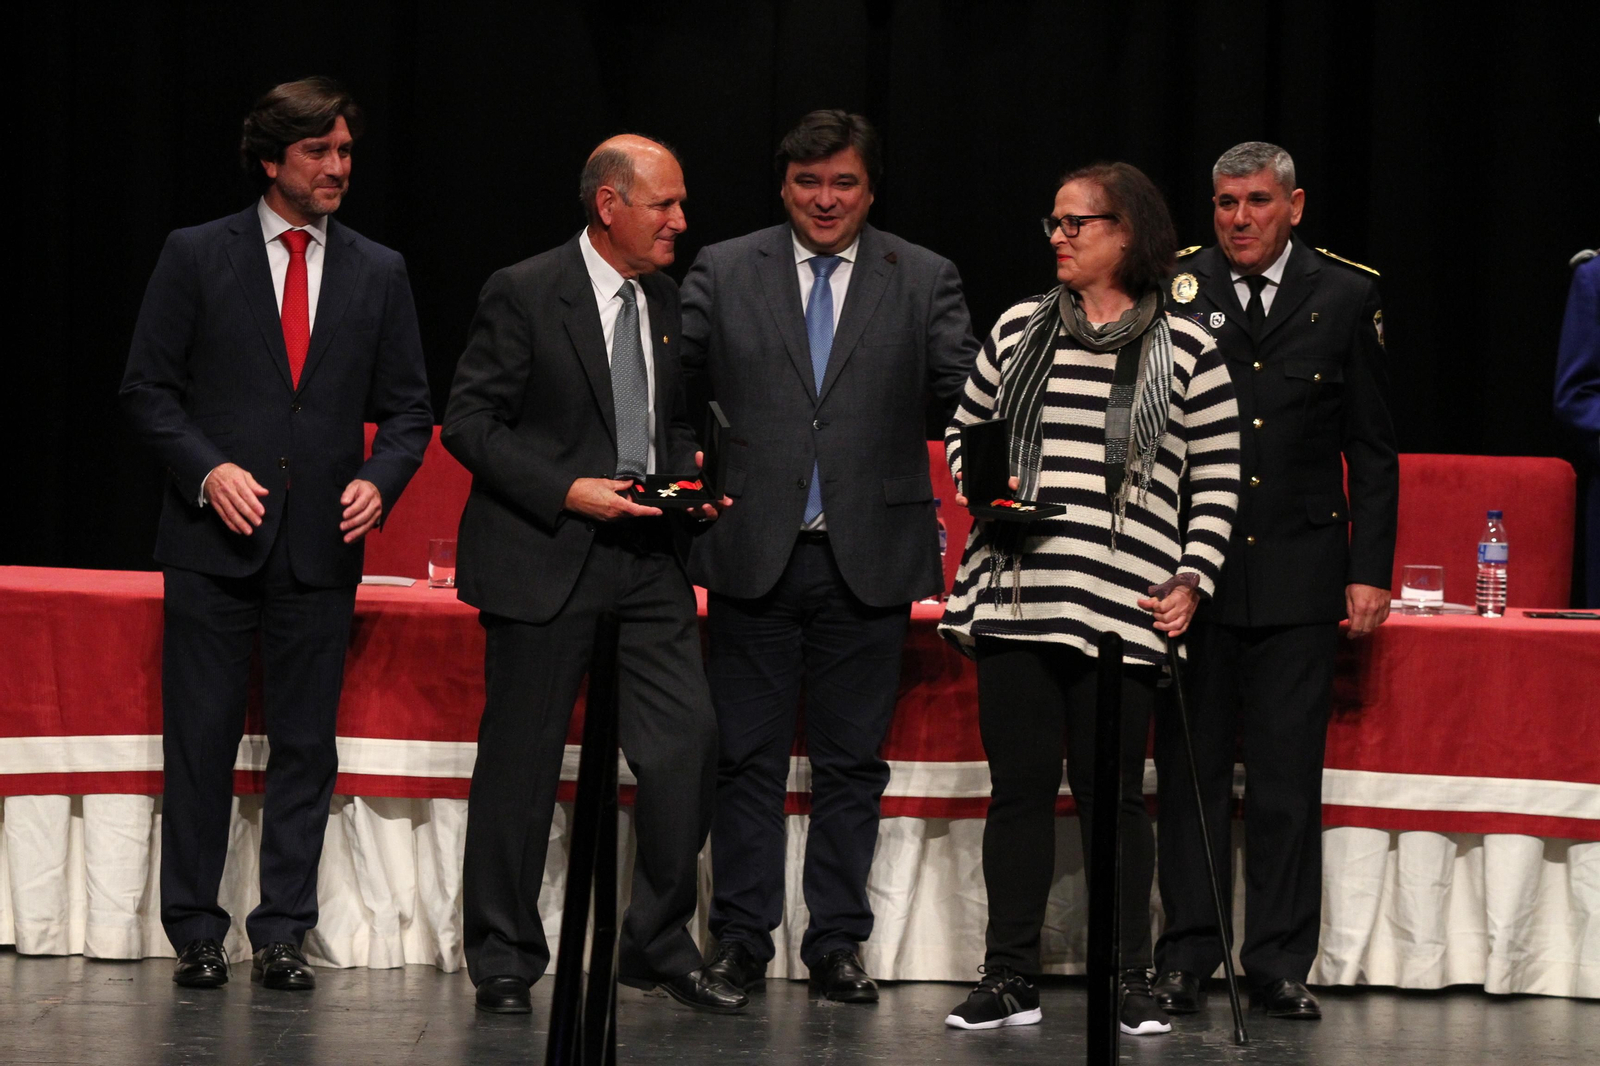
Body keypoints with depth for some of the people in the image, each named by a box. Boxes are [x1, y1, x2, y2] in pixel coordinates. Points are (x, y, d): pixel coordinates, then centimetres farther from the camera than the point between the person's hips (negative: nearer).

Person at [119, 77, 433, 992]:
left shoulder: (379, 273, 10)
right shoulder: (197, 257, 2)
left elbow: (408, 408, 12)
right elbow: (149, 388, 2)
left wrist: (380, 480, -6)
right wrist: (207, 470, -12)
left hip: (321, 542, 2)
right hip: (214, 538, -2)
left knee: (306, 745, 3)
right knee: (201, 741, 1)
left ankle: (283, 932, 9)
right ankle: (196, 933, 8)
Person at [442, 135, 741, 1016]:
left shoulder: (669, 300, 11)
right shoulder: (522, 294, -7)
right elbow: (468, 422, -9)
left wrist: (686, 482, 2)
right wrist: (566, 492, -17)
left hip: (646, 552, 5)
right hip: (541, 555, -5)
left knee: (687, 739, -4)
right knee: (520, 763, 2)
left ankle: (659, 944, 9)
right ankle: (503, 960, 13)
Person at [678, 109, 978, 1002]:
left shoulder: (925, 282, 5)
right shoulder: (724, 273, 6)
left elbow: (967, 395, -2)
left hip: (869, 556, 0)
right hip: (754, 553, 0)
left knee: (853, 762, 7)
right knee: (748, 759, 5)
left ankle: (839, 943, 14)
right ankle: (742, 940, 13)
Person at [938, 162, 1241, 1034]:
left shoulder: (1184, 349, 4)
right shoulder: (1019, 330, 13)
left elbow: (1216, 477, 7)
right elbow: (964, 430, 23)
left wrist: (1192, 579, -2)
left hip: (1123, 606, -3)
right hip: (1014, 595, 3)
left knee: (1113, 794, 0)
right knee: (1019, 786, 4)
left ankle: (1128, 983, 8)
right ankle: (1010, 980, 9)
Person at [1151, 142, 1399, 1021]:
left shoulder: (1346, 297, 4)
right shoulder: (1173, 293, 3)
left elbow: (1372, 448, 7)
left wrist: (1370, 570, 1)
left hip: (1298, 579, 0)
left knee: (1288, 780, 2)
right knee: (1189, 773, 4)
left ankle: (1280, 964, 9)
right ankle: (1186, 958, 11)